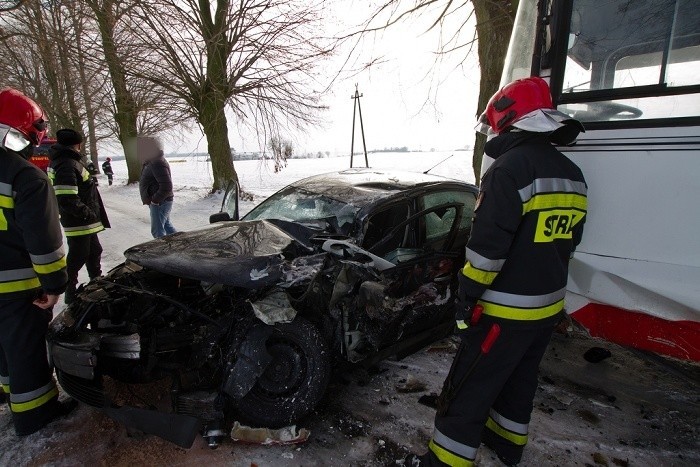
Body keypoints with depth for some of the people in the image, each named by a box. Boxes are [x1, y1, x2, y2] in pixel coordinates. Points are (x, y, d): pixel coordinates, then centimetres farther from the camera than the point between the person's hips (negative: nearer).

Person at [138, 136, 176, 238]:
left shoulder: (157, 163, -23)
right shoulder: (151, 162, 12)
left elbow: (166, 186, -30)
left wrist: (155, 200, -20)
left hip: (159, 204, -11)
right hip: (160, 202, 11)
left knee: (157, 231, -4)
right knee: (167, 226, 19)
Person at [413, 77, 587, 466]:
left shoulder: (511, 167, -20)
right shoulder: (573, 174, 8)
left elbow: (488, 246, -23)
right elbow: (568, 243, 15)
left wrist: (468, 296, -13)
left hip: (505, 310, -9)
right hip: (549, 306, 9)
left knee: (468, 391, 3)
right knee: (520, 378, 26)